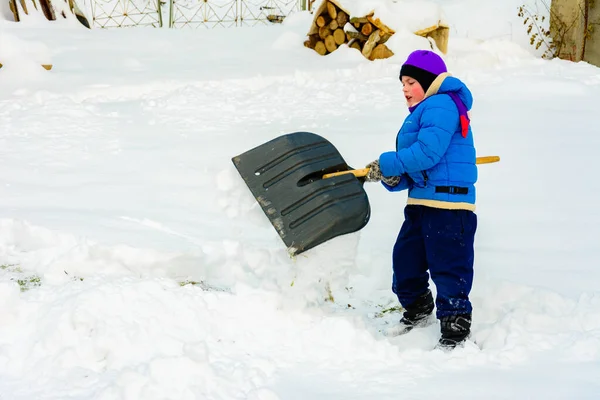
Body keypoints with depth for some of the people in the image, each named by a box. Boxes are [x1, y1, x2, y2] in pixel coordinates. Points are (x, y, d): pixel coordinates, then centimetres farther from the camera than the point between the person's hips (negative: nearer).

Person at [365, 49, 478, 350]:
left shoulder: (441, 106, -10)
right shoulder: (422, 113, 23)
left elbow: (427, 153, -23)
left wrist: (387, 163, -14)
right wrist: (393, 179, -1)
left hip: (449, 203, -11)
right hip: (422, 202, 11)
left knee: (448, 268, -7)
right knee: (405, 259, 17)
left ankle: (456, 329, 0)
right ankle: (417, 312, 38)